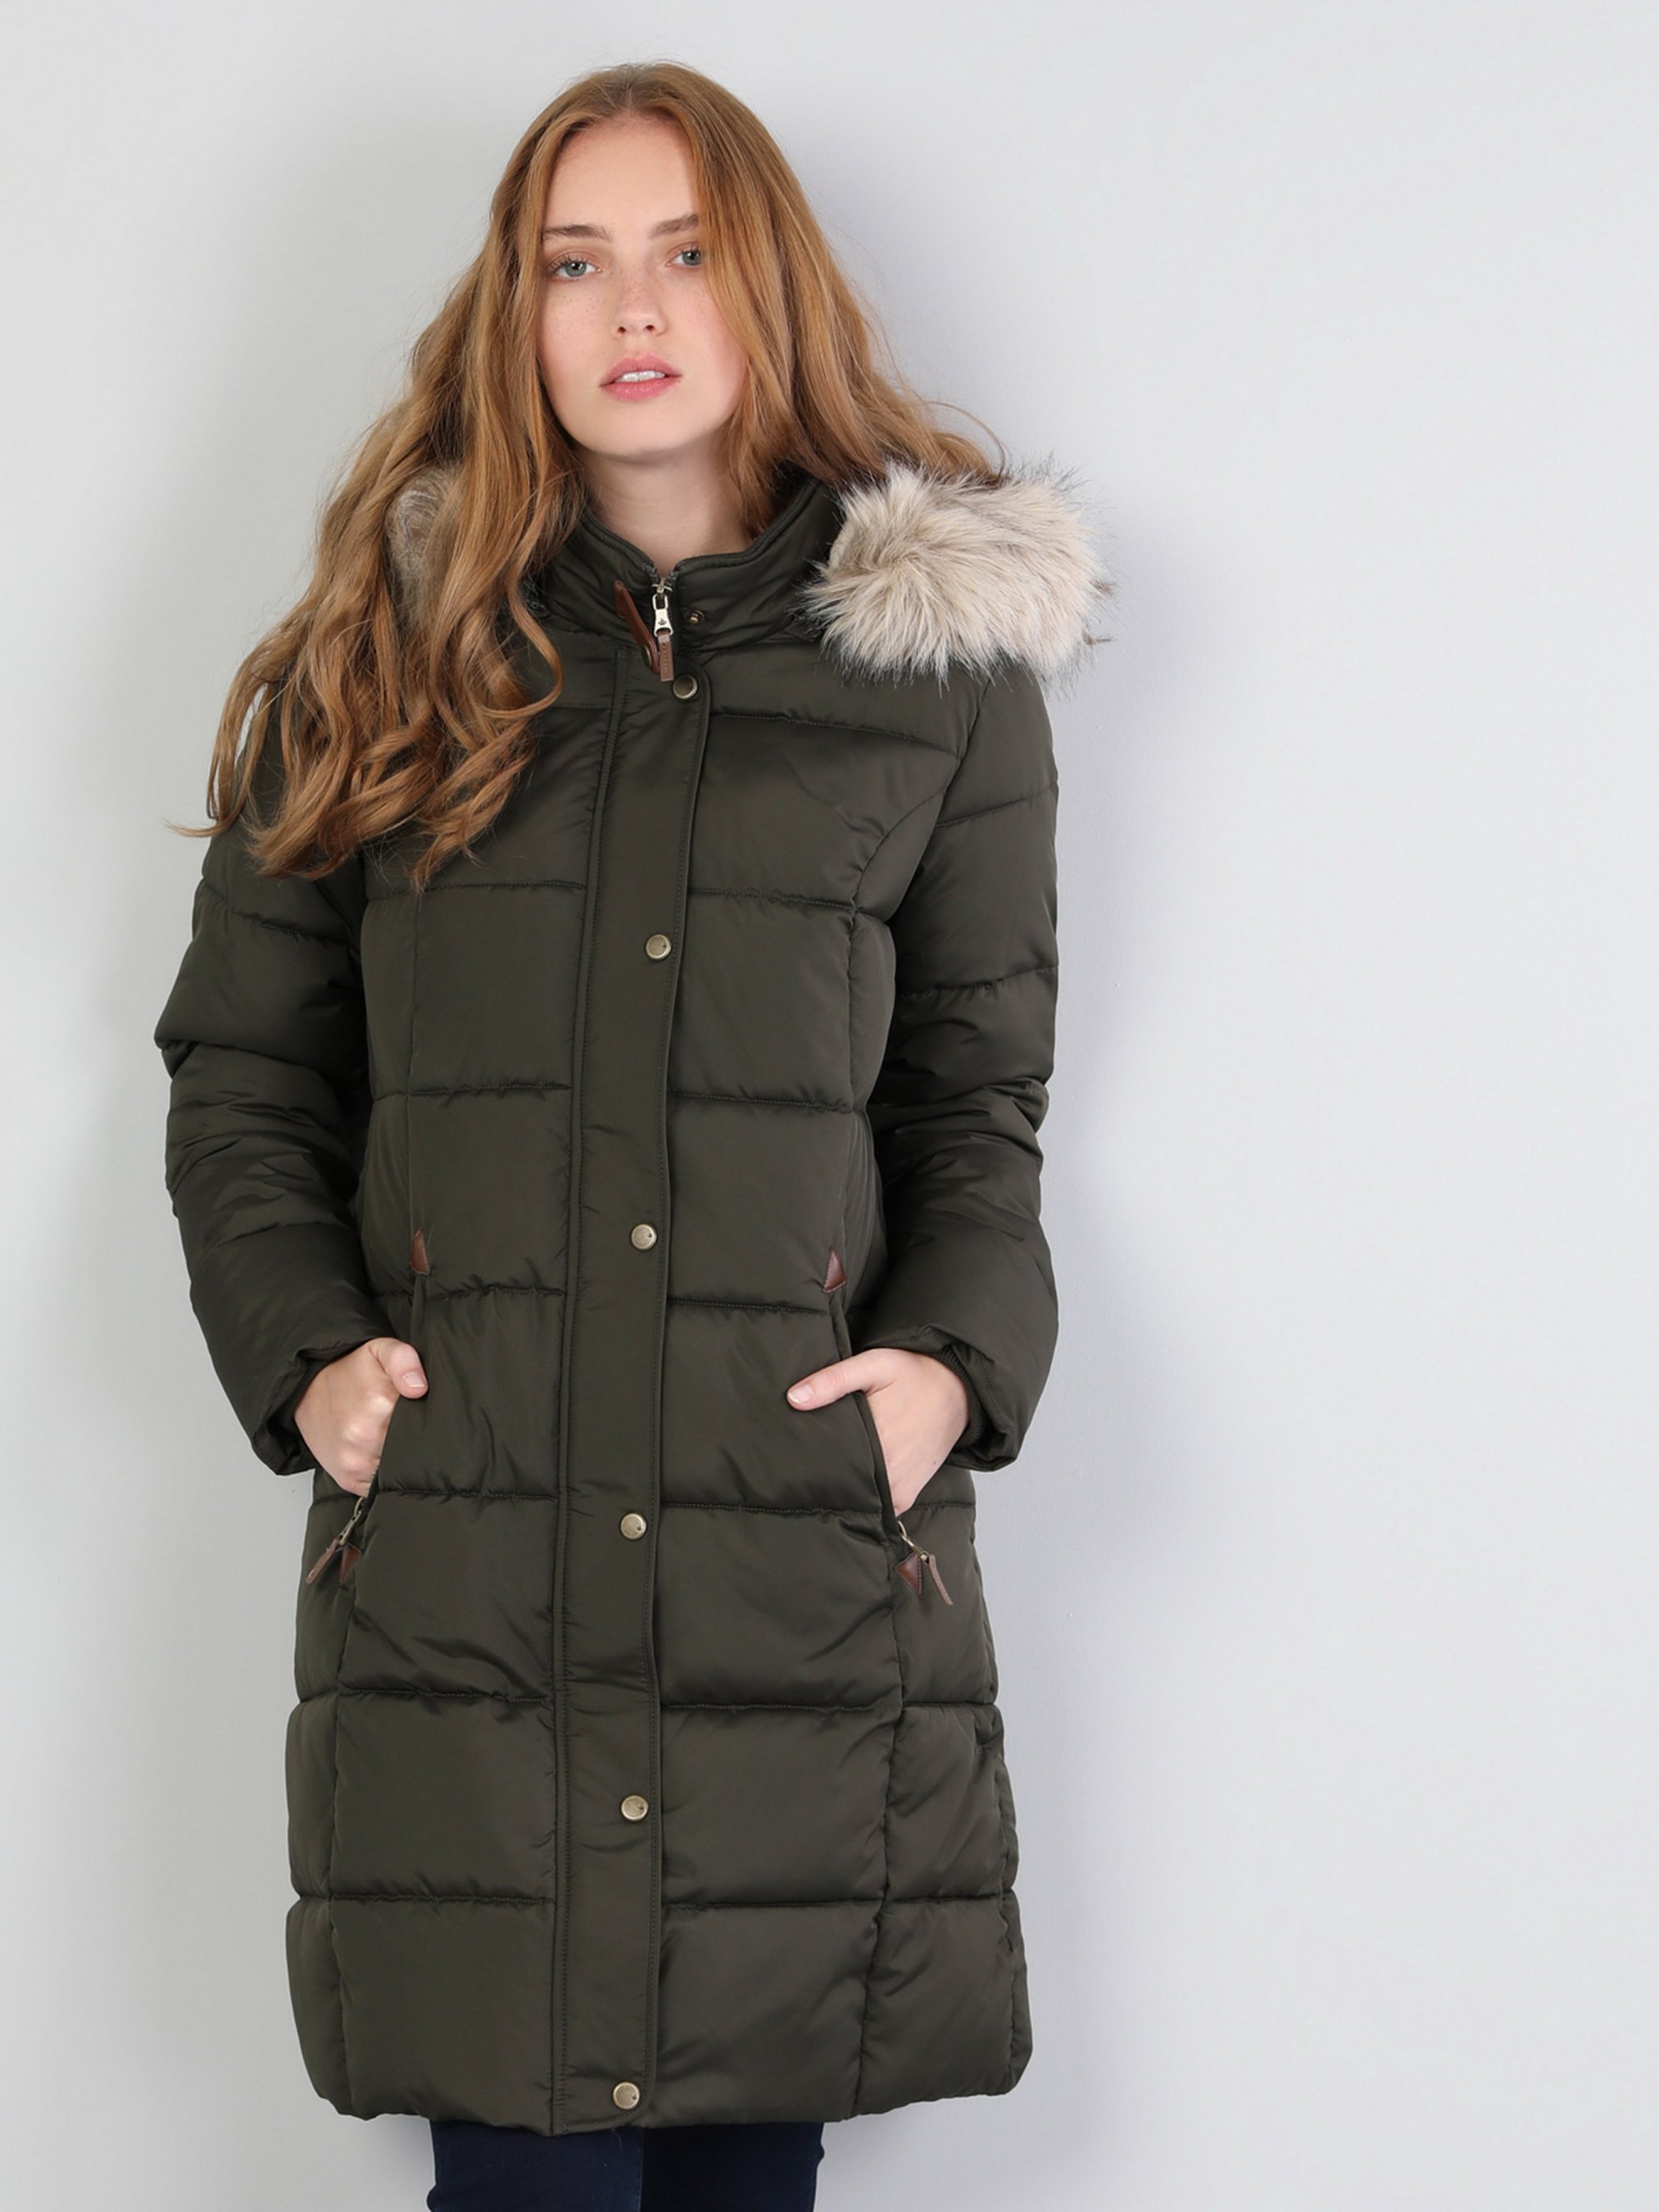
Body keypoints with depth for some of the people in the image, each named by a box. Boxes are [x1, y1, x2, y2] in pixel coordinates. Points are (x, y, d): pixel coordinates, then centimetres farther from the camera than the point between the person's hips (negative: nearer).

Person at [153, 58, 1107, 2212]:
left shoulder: (940, 665, 10)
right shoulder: (386, 659, 11)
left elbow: (979, 1095, 14)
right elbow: (240, 1073, 13)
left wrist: (957, 1359, -3)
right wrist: (301, 1351, -2)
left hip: (814, 1540, 0)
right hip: (459, 1534, 0)